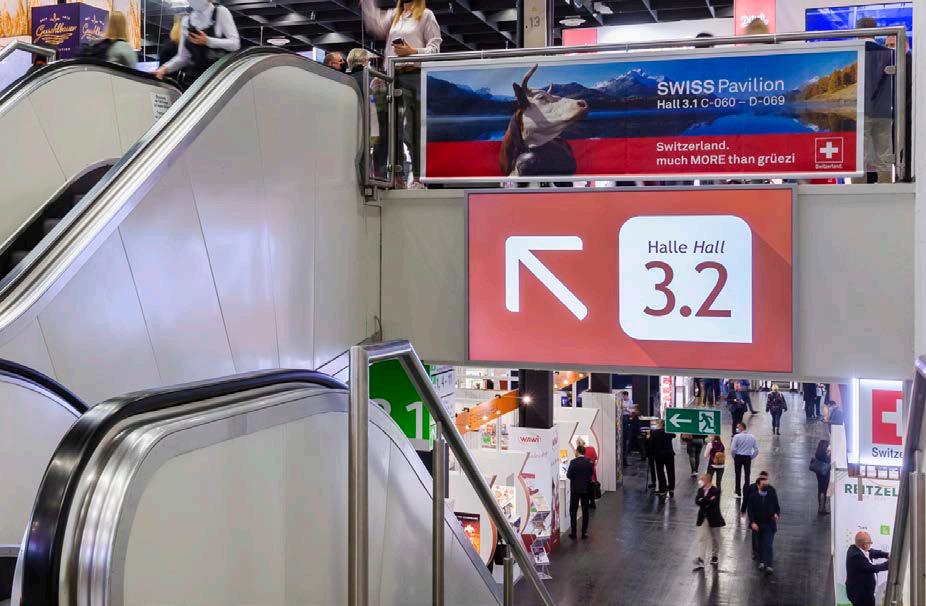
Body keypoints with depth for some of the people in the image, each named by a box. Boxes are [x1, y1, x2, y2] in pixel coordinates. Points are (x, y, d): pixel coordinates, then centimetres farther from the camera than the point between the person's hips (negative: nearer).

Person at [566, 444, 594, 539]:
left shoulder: (573, 462, -14)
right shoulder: (589, 462, -3)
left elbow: (569, 475, -14)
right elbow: (591, 474, 3)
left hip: (575, 489, -3)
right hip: (586, 489, 3)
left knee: (573, 511, 7)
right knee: (585, 511, 9)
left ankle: (573, 532, 7)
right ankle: (584, 532, 9)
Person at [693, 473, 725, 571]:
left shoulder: (716, 491, -11)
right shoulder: (700, 490, 4)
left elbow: (714, 502, -26)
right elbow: (697, 501, -11)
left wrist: (703, 500, -19)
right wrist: (708, 500, -22)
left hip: (714, 519, -3)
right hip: (703, 519, 3)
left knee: (715, 539, 13)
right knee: (701, 539, -6)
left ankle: (714, 557, 34)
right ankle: (700, 561, -10)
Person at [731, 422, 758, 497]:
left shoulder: (737, 436, -12)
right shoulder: (752, 437, -1)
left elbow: (733, 449, -13)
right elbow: (756, 450, 0)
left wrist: (734, 457, 4)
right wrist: (751, 457, 11)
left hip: (738, 457, -2)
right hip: (748, 458, 2)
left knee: (738, 475, 10)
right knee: (747, 475, 9)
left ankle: (738, 493, 16)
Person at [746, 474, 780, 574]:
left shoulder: (772, 495, -5)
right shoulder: (753, 496, -6)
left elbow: (777, 507, 4)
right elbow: (750, 510, -4)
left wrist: (777, 514, -18)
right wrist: (752, 522, -15)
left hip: (769, 524, -1)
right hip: (758, 524, 1)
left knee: (768, 545, -11)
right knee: (760, 544, 16)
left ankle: (768, 565, -11)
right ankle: (761, 562, 34)